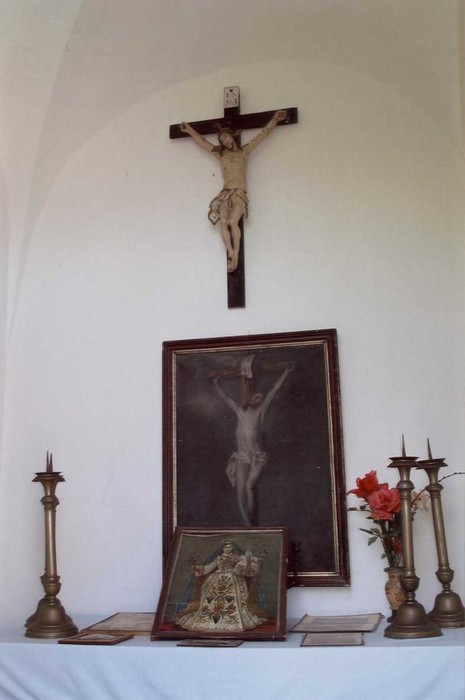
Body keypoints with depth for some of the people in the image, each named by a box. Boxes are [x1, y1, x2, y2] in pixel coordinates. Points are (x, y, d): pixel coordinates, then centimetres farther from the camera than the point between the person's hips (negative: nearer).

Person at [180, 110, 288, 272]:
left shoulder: (244, 151, 15)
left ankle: (236, 255, -21)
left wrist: (274, 120, 14)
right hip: (225, 193, 3)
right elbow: (202, 142, 29)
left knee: (233, 221, -25)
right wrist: (189, 130, 34)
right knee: (223, 222, -21)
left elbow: (263, 134, 15)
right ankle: (231, 254, -20)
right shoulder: (221, 154, 21)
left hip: (239, 193, -3)